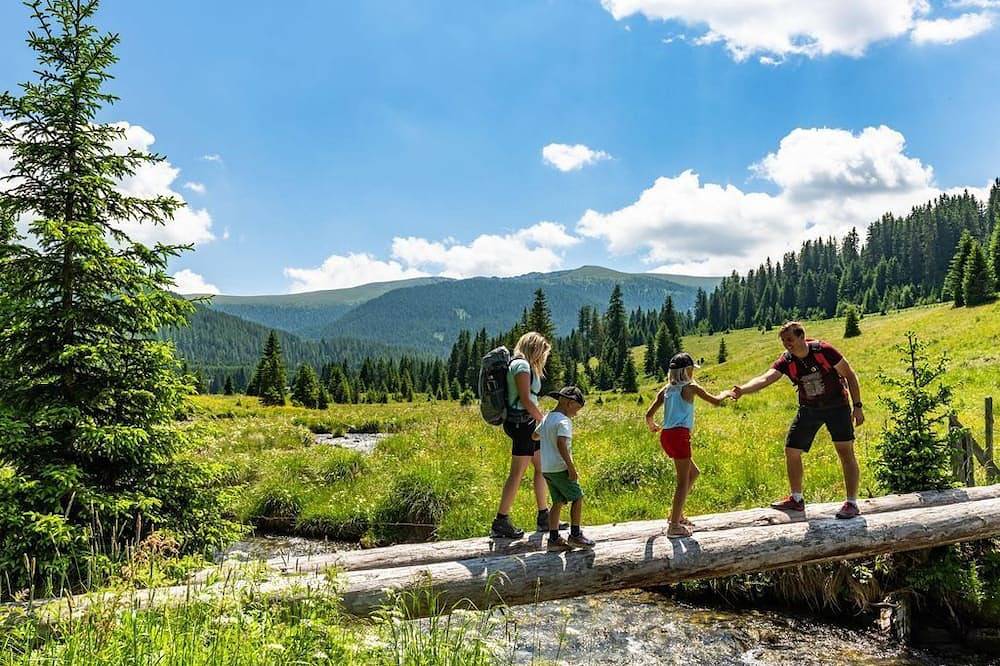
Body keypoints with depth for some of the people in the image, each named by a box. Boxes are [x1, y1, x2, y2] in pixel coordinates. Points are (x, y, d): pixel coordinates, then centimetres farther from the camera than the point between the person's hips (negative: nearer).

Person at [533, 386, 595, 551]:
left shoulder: (547, 418, 12)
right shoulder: (563, 421, -15)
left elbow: (535, 435, 27)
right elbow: (561, 443, -28)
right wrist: (571, 467, -28)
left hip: (546, 468, 9)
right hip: (559, 468, -9)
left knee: (558, 502, 13)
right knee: (577, 497, 4)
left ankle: (554, 539, 13)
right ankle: (575, 535, 7)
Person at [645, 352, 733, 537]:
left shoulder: (666, 390, 13)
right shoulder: (690, 387, -2)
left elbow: (649, 414, 10)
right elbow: (716, 401, 0)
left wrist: (652, 426, 30)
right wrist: (725, 394, 21)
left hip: (666, 435, 7)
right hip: (679, 435, -7)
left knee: (693, 472, 23)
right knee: (683, 481, -1)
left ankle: (676, 513, 25)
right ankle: (674, 525, -1)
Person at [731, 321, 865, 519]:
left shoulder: (824, 350, -21)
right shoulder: (786, 361, -12)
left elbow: (849, 375, -10)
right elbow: (765, 378, -28)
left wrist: (857, 406, -12)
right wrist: (743, 390, -48)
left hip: (836, 405, -4)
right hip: (808, 409, 4)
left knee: (846, 452, -9)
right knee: (791, 451, 5)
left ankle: (852, 503, 3)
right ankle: (796, 499, 21)